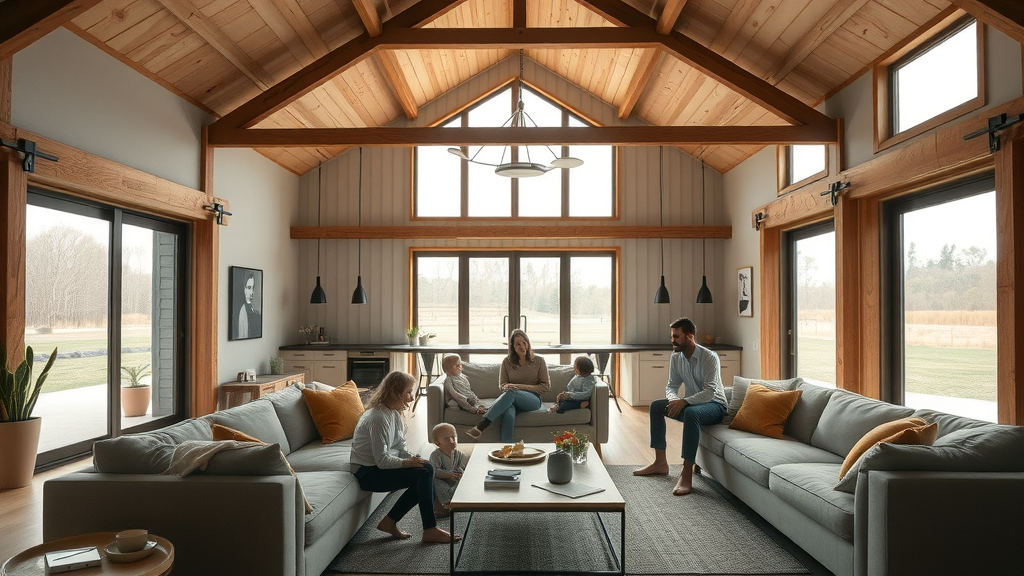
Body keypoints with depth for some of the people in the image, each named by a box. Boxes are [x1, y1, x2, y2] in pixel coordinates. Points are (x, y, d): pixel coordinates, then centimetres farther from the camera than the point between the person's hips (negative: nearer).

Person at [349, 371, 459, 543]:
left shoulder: (393, 413, 7)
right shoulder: (379, 417, -23)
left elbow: (401, 448, 8)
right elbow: (382, 460, -25)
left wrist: (415, 458, -9)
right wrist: (407, 462, -25)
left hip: (377, 468, 10)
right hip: (368, 472, -10)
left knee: (426, 469, 0)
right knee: (425, 472, -19)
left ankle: (390, 521, 7)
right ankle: (430, 530, -8)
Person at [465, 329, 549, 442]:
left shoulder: (539, 361, 6)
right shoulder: (507, 362, 11)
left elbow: (546, 386, 4)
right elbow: (501, 385, 12)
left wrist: (523, 387, -8)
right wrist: (506, 386, -15)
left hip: (533, 400, -2)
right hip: (512, 401, 2)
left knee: (511, 393, -37)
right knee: (508, 413, -39)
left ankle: (482, 426, -42)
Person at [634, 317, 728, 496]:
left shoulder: (710, 357, -22)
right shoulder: (676, 357, -2)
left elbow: (709, 392, -28)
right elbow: (671, 386, 2)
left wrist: (684, 401, -37)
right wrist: (674, 400, -21)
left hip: (714, 405, -7)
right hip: (690, 403, 7)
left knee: (691, 413, -38)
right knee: (656, 406, -8)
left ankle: (687, 475, -38)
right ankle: (660, 462, -2)